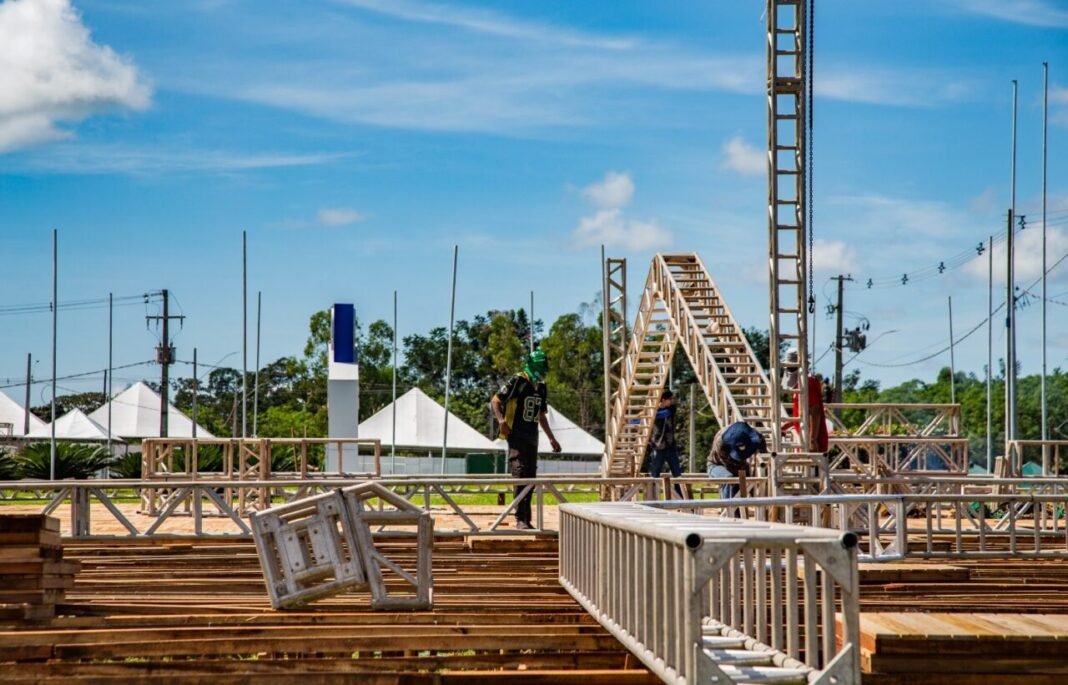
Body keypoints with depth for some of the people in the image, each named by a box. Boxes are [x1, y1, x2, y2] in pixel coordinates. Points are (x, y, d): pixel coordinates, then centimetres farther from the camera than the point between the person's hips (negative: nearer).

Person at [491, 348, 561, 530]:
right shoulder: (517, 382, -9)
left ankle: (525, 519, 14)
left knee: (530, 477, 8)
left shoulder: (542, 388, 13)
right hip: (516, 436, -8)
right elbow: (495, 401, -8)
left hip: (532, 438, 8)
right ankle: (521, 519, -20)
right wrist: (501, 420, -25)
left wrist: (552, 438, 23)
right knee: (520, 474, -16)